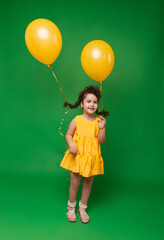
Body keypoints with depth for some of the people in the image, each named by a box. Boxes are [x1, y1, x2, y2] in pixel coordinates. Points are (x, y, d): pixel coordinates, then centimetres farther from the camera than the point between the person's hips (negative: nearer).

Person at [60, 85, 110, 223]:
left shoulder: (99, 121, -3)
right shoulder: (77, 120, -8)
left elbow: (102, 140, -5)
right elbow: (68, 135, 0)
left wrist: (102, 128, -19)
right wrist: (72, 145, -18)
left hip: (92, 158, 2)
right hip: (77, 156, -2)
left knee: (88, 183, 13)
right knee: (75, 183, 7)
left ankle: (82, 208, 34)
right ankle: (71, 207, 31)